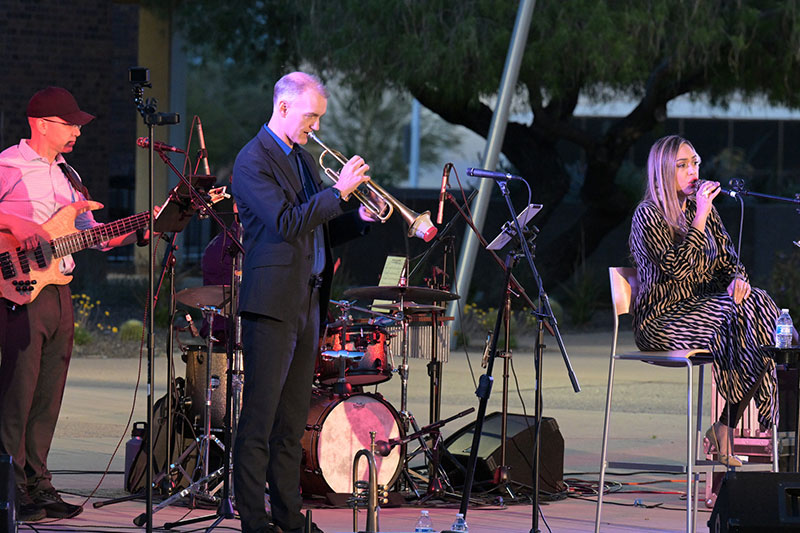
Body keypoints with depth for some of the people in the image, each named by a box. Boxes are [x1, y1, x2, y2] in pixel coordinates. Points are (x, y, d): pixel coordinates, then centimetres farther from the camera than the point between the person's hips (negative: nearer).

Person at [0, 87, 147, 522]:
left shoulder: (67, 176, 20)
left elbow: (92, 236, 19)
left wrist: (138, 231, 5)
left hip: (58, 289, 8)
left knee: (48, 395, 9)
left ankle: (37, 483, 14)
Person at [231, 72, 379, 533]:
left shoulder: (303, 158, 19)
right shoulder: (253, 161, -9)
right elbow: (287, 224, -20)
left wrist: (360, 219, 6)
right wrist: (339, 191, -18)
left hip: (308, 301, 9)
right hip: (273, 301, -9)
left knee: (293, 421, 10)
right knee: (259, 420, -7)